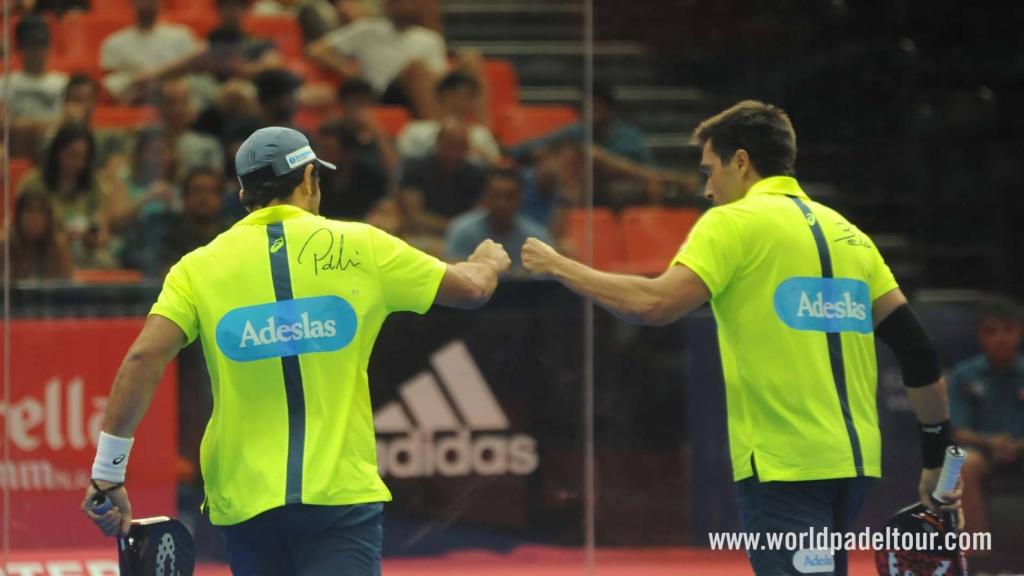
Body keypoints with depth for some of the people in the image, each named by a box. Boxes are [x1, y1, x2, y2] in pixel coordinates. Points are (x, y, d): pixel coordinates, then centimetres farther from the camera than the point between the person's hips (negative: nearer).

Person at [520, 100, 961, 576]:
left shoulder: (734, 222, -3)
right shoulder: (847, 234, 16)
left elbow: (654, 305, -16)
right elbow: (917, 351, 12)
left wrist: (557, 266, -4)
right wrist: (937, 458, 18)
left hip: (784, 466, -7)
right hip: (854, 463, 7)